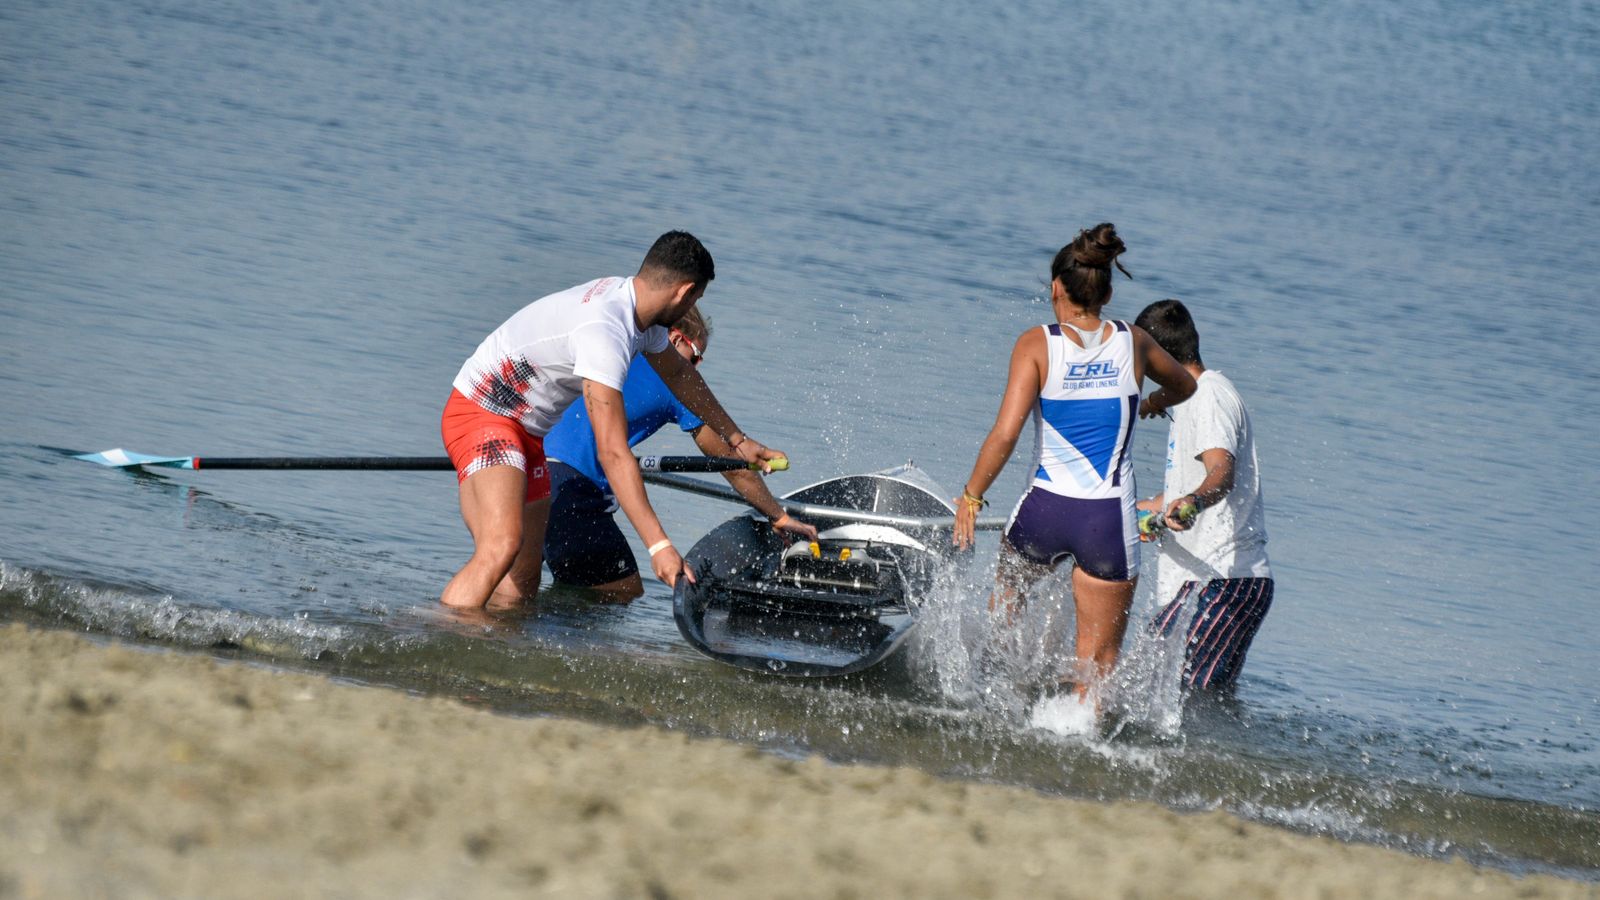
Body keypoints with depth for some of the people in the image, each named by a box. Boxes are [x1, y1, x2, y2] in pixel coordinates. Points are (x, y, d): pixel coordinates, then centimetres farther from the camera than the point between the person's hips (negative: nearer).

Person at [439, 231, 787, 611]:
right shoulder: (604, 330, -28)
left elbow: (680, 376, 24)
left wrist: (737, 440, 34)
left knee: (521, 587, -2)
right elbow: (614, 454, -32)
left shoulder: (633, 305, 2)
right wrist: (659, 545, -34)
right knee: (503, 544, -32)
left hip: (526, 432, 10)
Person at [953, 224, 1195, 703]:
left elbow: (1006, 432, -15)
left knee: (1005, 597, 32)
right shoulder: (1133, 342, 4)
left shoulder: (1037, 345, -5)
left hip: (1046, 508, -1)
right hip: (1110, 519, 1)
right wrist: (1151, 404, 47)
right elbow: (1185, 386, 25)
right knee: (1098, 658, 8)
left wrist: (971, 496, -4)